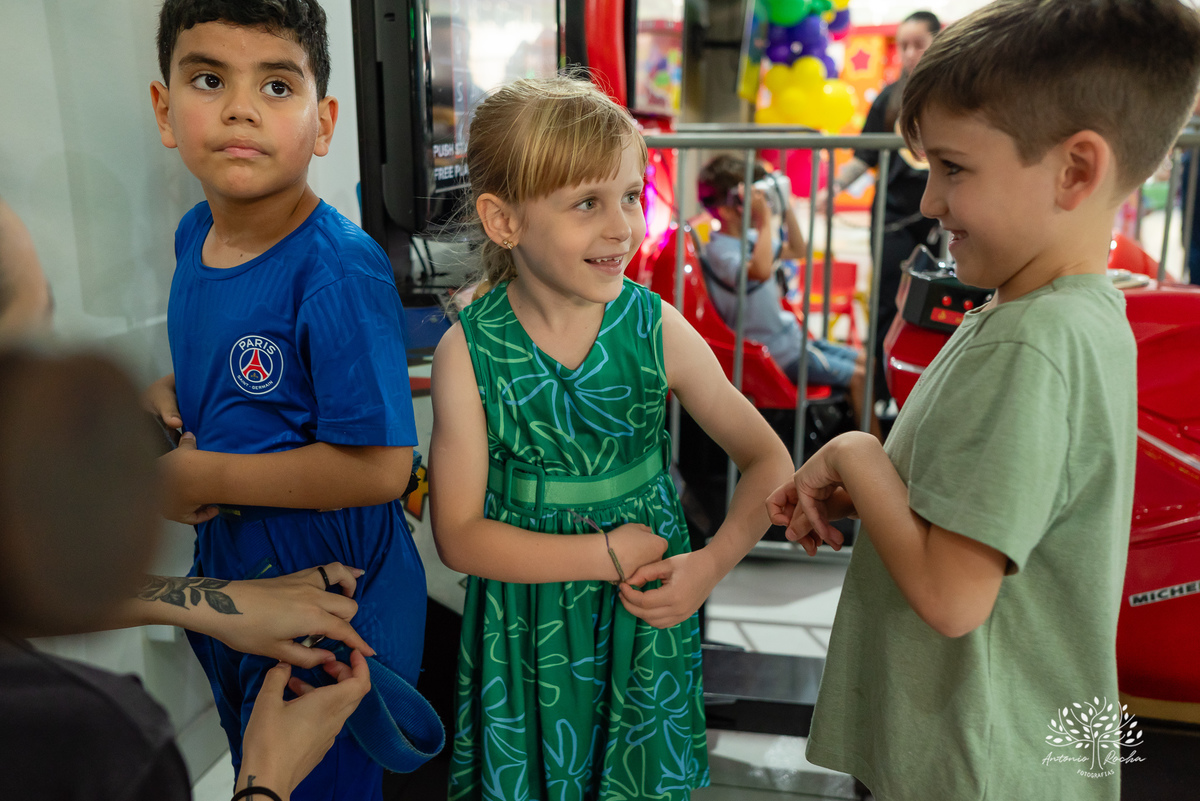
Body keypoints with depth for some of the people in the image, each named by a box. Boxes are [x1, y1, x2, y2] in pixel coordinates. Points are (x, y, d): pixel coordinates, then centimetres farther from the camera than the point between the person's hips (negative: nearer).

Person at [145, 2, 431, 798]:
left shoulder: (338, 272, -27)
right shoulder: (195, 234, -2)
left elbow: (380, 466, -30)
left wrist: (204, 476, -22)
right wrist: (164, 396, -5)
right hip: (227, 569, 8)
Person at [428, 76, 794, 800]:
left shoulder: (660, 332, -12)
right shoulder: (470, 352, -15)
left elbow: (768, 459, -4)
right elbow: (459, 535, -14)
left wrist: (713, 563, -18)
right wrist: (608, 554, -18)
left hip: (648, 618, 1)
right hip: (524, 626, -1)